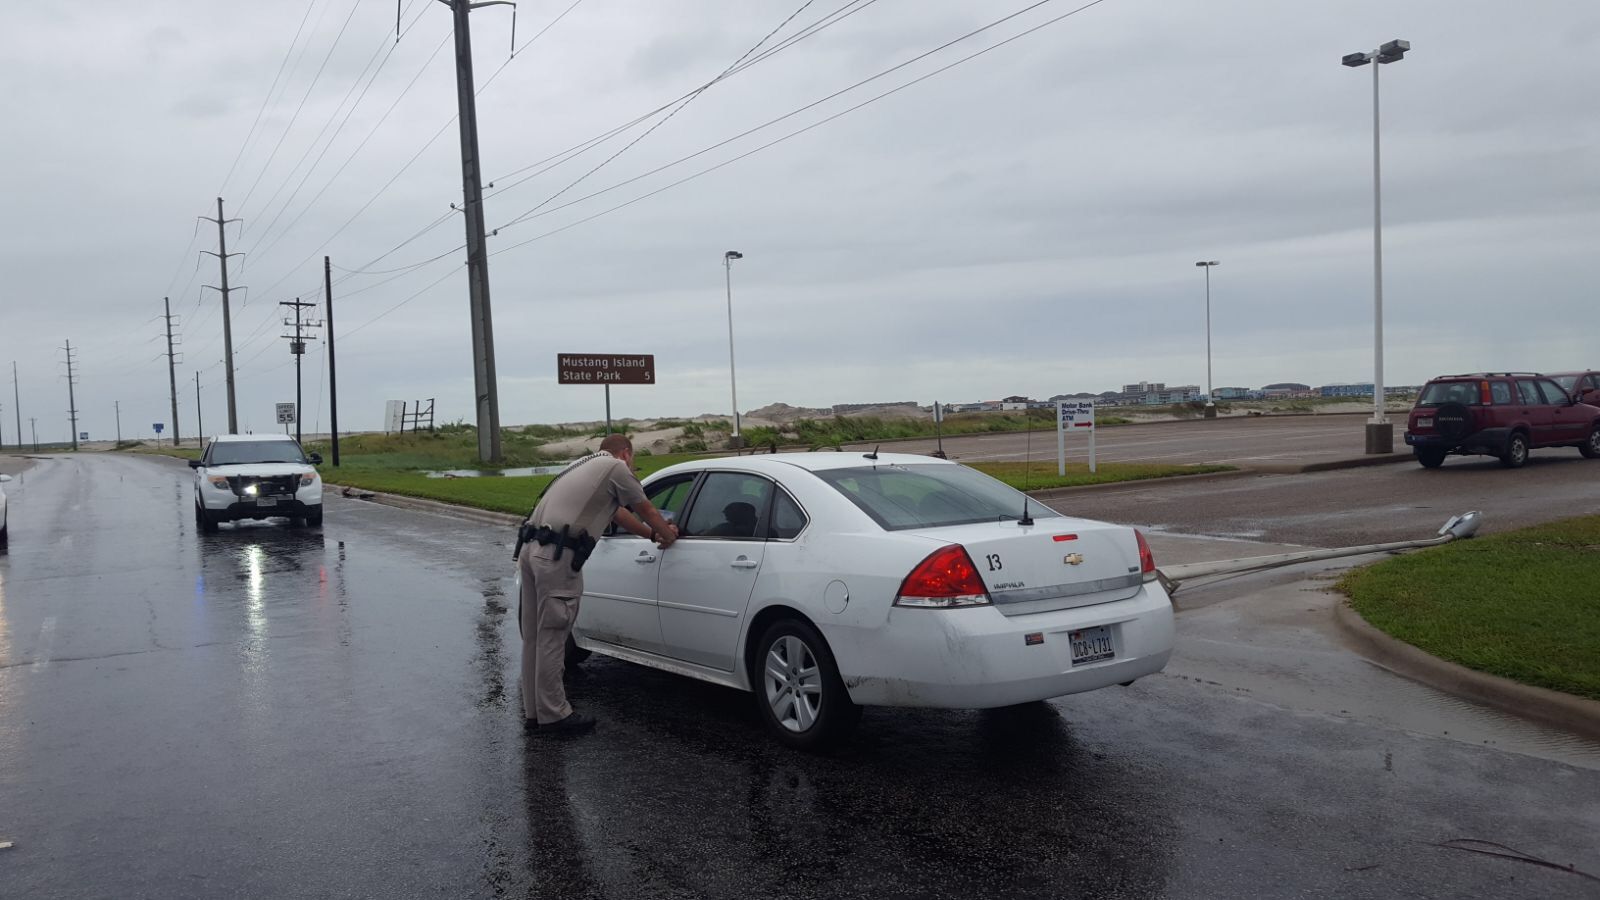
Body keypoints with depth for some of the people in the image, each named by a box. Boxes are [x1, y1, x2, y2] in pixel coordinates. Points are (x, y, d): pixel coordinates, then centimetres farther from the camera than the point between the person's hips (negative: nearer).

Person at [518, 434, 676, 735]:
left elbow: (620, 514, 35)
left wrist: (653, 535, 41)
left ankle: (534, 711, 22)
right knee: (551, 638, -2)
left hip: (531, 549, 9)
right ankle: (553, 715, 5)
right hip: (557, 557, -9)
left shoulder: (585, 466, 29)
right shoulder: (616, 467, 3)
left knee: (534, 637, 13)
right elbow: (646, 511, 13)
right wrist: (669, 535, 30)